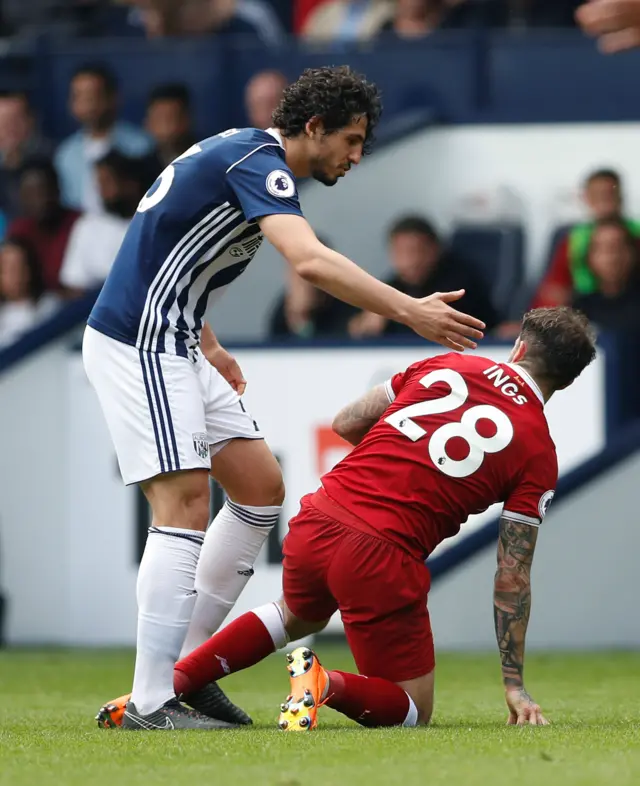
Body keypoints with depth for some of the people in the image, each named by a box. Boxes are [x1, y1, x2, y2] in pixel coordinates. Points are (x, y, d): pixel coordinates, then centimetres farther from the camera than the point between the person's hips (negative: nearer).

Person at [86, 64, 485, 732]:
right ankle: (151, 703, -16)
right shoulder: (258, 162, -16)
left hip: (173, 345, 10)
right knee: (186, 505, -15)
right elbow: (310, 261, -33)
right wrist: (409, 311, -34)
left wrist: (208, 346, 27)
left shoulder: (245, 155, 15)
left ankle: (185, 665, 12)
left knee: (261, 487, 9)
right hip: (136, 344, -10)